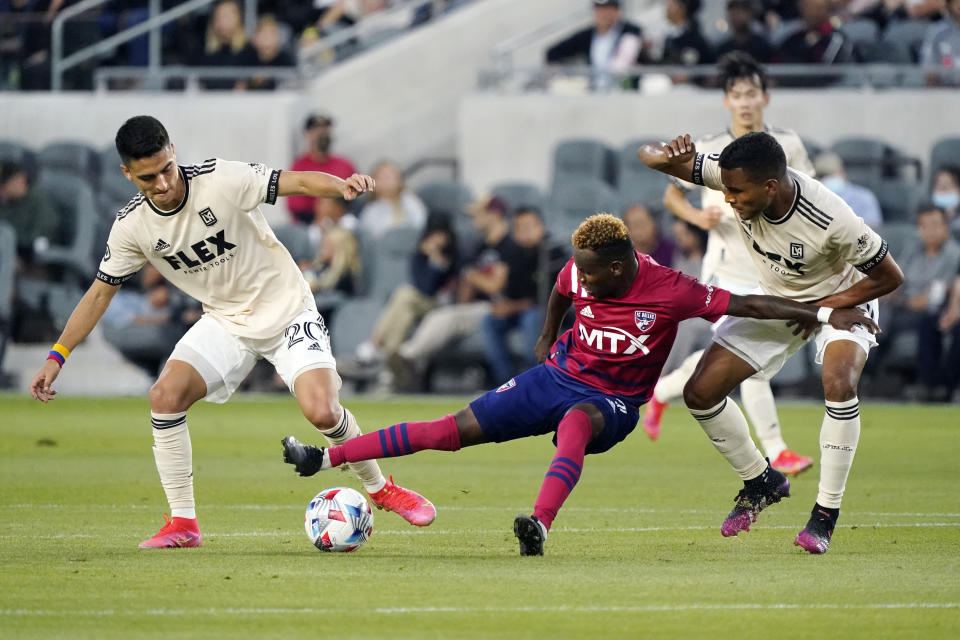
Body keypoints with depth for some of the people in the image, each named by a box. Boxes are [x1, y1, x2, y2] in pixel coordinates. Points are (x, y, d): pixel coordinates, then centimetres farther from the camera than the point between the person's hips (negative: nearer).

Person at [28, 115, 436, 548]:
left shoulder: (222, 180, -22)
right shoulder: (132, 227, -9)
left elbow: (300, 182, -24)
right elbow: (100, 292, 2)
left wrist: (344, 185, -46)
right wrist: (56, 356, -3)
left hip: (286, 311, -4)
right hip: (224, 322, 4)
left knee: (322, 411, -20)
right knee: (165, 395, -19)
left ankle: (380, 489, 9)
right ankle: (182, 524, -8)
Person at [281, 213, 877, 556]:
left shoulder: (670, 291, -24)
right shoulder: (580, 273, -10)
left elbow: (748, 304, -23)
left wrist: (827, 313, -26)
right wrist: (546, 338, 22)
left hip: (612, 403, -4)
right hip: (560, 373, 4)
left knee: (575, 421, -41)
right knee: (458, 428, -3)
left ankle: (540, 525, -61)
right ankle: (325, 457, 2)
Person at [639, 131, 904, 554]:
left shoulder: (831, 220, -38)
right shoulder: (738, 177, -26)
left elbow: (890, 277, -22)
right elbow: (647, 155, -21)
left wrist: (826, 307, -23)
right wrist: (667, 156, -44)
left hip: (840, 300, -5)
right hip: (775, 301, 5)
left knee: (839, 384, -34)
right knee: (700, 393, -4)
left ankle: (826, 513, -20)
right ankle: (761, 483, 19)